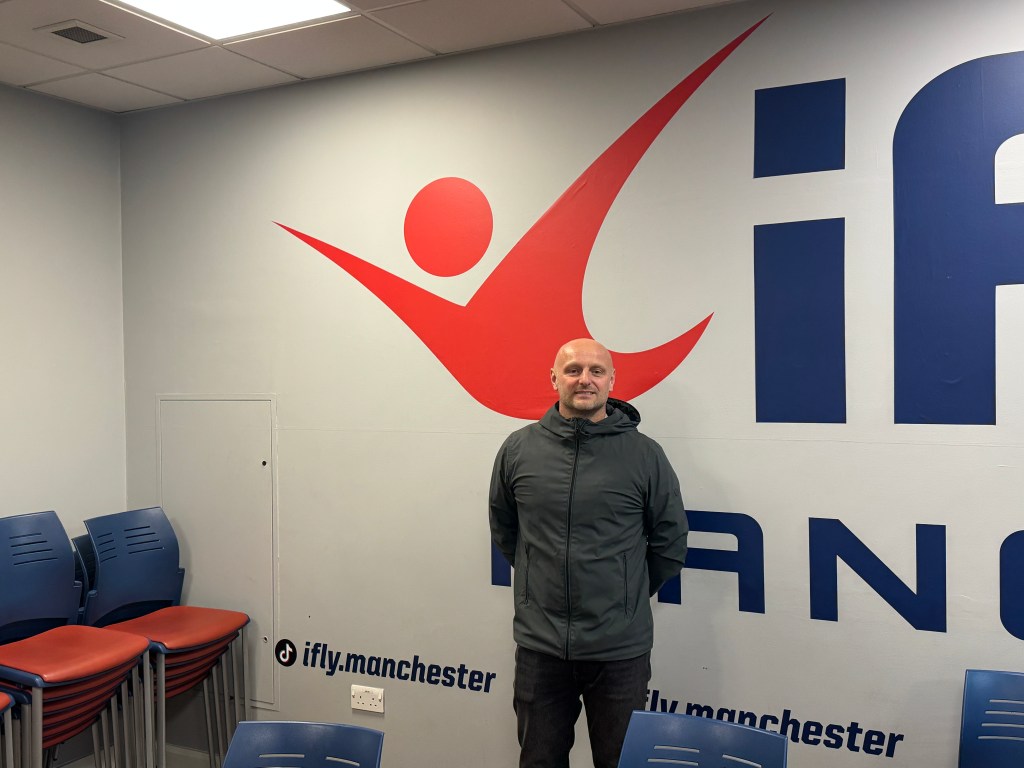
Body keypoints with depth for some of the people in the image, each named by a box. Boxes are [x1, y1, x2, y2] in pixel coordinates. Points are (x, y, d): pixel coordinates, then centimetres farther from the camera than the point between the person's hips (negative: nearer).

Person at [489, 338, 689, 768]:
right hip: (539, 645, 2)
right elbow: (503, 530, 13)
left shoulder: (644, 454, -6)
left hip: (620, 650, -1)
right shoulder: (518, 449, -2)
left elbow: (670, 543, 4)